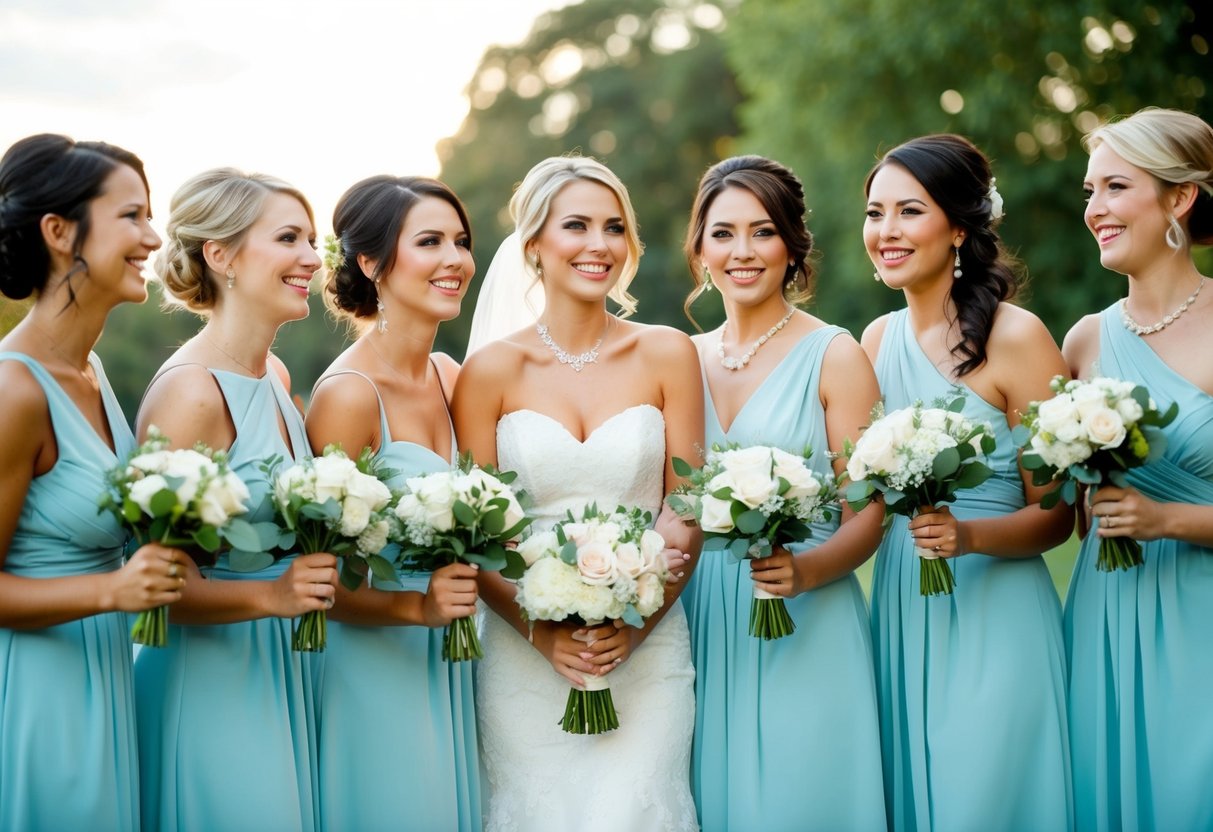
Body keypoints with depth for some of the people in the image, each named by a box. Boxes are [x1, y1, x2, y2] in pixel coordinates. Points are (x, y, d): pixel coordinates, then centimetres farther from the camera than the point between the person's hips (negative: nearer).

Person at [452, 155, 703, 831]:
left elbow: (687, 512, 2)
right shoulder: (493, 370, 1)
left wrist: (634, 626, -9)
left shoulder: (667, 355, 3)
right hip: (527, 654, 0)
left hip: (647, 653, 0)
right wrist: (544, 634, -12)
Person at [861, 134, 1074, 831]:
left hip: (993, 616, -5)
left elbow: (1055, 512, -8)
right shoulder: (879, 338, 7)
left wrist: (969, 535, -24)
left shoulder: (1016, 337, -11)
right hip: (899, 608, 6)